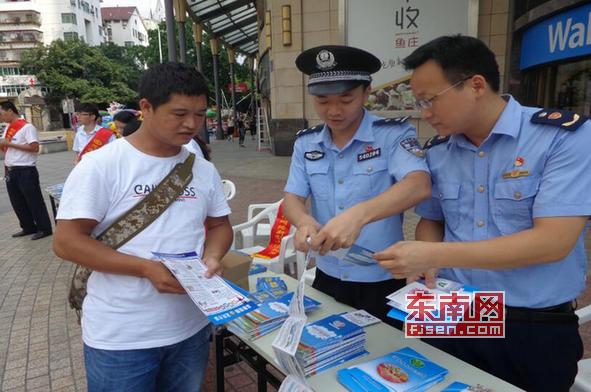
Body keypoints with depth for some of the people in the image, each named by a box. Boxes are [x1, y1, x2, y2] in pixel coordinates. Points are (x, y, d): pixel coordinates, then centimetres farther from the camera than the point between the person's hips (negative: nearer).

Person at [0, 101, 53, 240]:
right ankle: (28, 227, 25)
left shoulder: (27, 127, -12)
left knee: (34, 201, -1)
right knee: (17, 203, 14)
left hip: (25, 171, -8)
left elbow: (35, 147, -21)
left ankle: (44, 229, 9)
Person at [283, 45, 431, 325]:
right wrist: (303, 221, -26)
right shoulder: (305, 143, 1)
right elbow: (292, 198, -1)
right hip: (327, 278, 4)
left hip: (383, 282, -4)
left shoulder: (394, 133, -13)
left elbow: (419, 186, -28)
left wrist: (359, 214, -44)